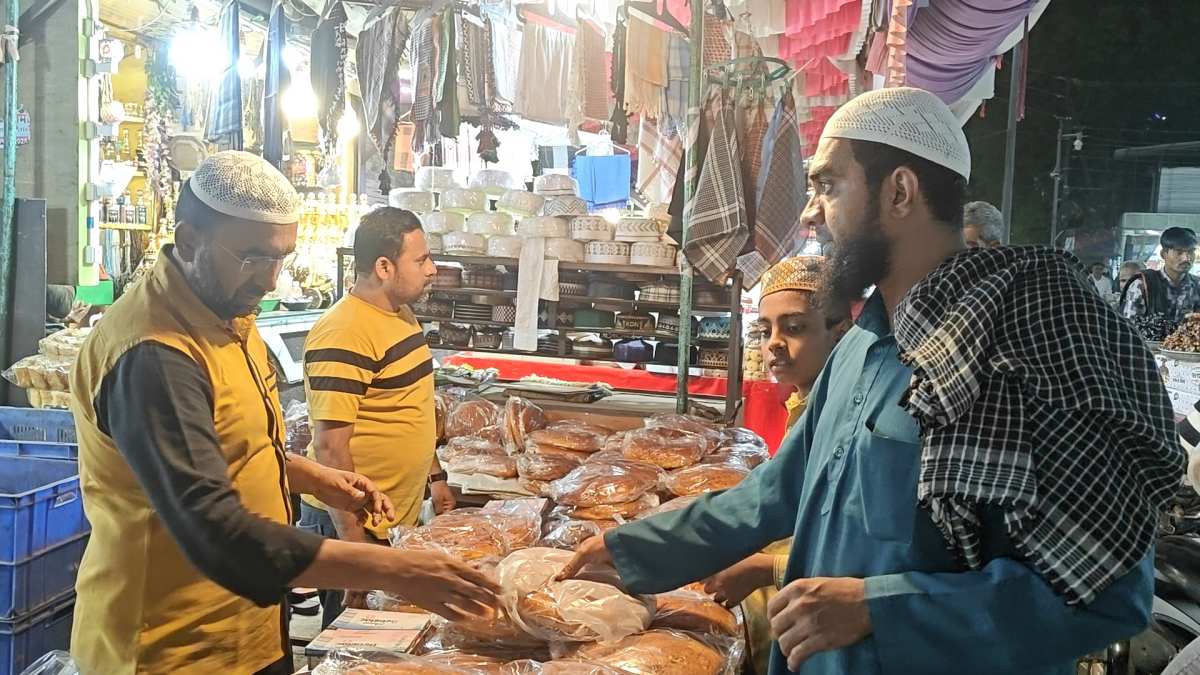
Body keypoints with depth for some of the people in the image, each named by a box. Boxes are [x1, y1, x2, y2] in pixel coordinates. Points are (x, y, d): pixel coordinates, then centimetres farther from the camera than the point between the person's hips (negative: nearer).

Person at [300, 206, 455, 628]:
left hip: (402, 519, 9)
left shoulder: (401, 316, 9)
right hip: (355, 526, -9)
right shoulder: (345, 334, -22)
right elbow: (330, 447, -25)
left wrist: (434, 476, 22)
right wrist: (354, 545, -25)